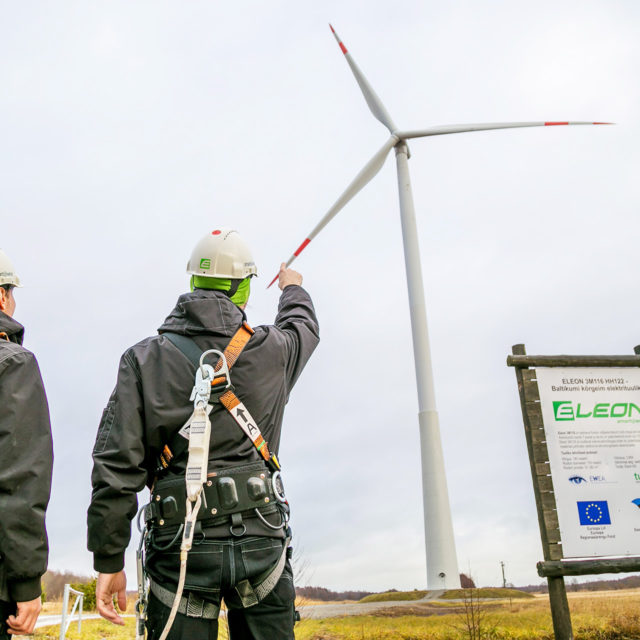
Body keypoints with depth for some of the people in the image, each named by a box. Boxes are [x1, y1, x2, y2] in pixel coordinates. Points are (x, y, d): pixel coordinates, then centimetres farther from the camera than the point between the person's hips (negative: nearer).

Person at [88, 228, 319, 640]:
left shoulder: (145, 358, -1)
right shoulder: (272, 351, 2)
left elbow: (117, 465, -5)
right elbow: (304, 326, 29)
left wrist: (109, 560, 2)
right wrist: (292, 288, 51)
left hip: (183, 546, 0)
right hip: (261, 540, 1)